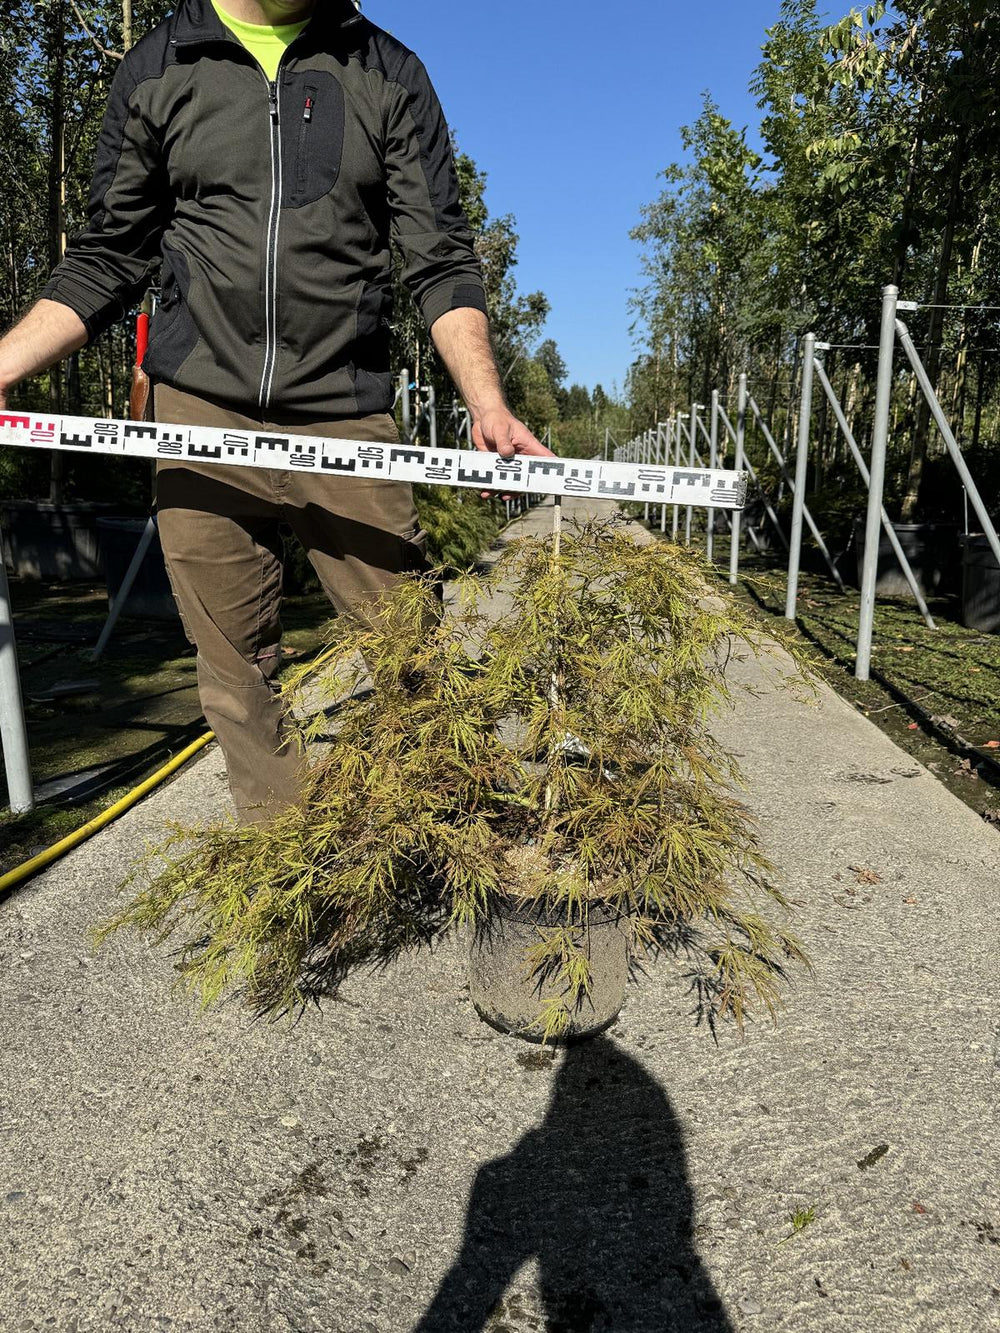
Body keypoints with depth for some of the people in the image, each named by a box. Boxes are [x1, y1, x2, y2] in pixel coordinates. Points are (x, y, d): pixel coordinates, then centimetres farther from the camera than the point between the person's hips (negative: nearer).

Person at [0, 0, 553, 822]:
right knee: (236, 667, 4)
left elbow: (442, 260, 3)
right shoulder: (155, 70, 12)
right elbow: (108, 259, 14)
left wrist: (488, 405, -14)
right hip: (199, 416, 1)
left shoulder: (389, 74, 10)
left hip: (346, 421, 0)